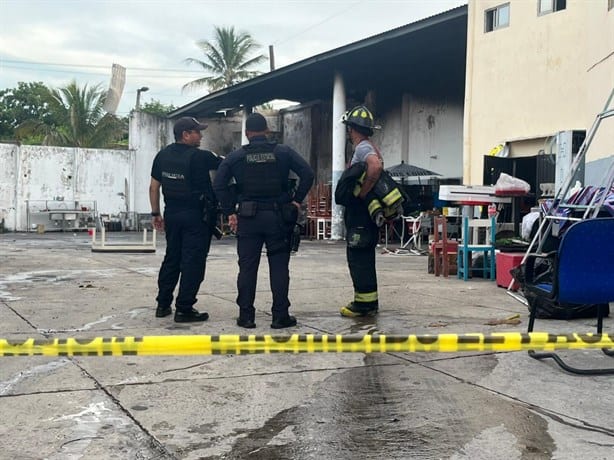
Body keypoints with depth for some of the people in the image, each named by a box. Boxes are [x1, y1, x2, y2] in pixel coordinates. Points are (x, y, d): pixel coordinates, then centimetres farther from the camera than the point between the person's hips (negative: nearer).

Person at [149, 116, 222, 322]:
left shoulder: (163, 155, 5)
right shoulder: (199, 157, -14)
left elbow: (154, 187, 8)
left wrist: (155, 213, 15)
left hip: (172, 213, 7)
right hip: (196, 215, -7)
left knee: (171, 258, 16)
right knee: (193, 261, -1)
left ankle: (163, 305, 21)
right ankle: (184, 309, -1)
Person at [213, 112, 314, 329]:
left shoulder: (236, 156, 3)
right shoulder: (283, 152, 2)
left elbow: (219, 185, -5)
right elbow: (307, 174, -7)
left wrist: (230, 212, 0)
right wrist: (297, 200, 0)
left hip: (247, 218, 1)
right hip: (277, 217, 0)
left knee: (247, 268, 6)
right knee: (279, 267, 4)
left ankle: (246, 315, 8)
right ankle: (280, 316, 5)